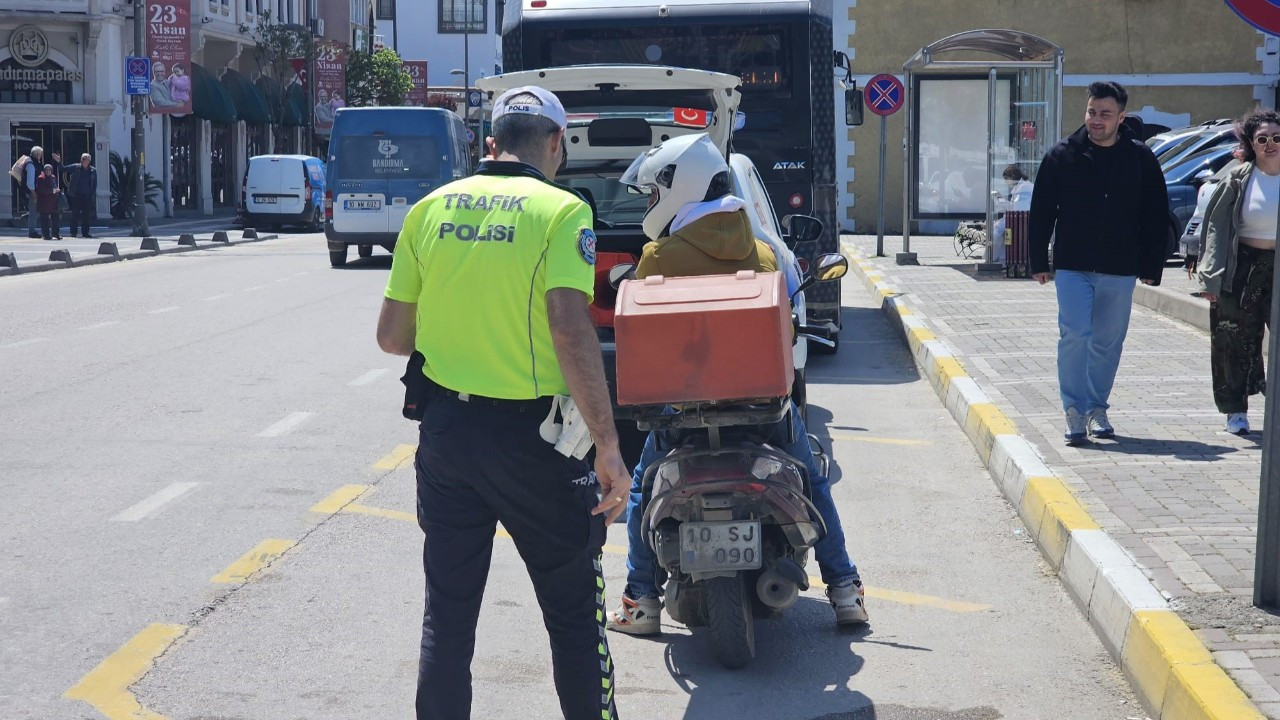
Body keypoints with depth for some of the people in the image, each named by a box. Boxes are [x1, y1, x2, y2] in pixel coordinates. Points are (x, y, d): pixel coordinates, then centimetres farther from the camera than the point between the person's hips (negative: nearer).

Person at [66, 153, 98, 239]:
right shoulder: (76, 168, 1)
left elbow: (95, 184, 9)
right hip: (76, 195, -2)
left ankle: (85, 232, 13)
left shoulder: (93, 170, 6)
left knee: (86, 215, 5)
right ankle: (73, 232, 3)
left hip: (88, 196, 2)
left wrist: (94, 195, 3)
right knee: (75, 213, -2)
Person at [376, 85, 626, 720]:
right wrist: (607, 447, -20)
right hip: (529, 436, -4)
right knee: (574, 616, 10)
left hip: (444, 428, 4)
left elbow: (391, 335, 6)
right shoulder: (560, 210, -10)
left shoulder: (431, 208, 4)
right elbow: (570, 329, -22)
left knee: (447, 614, 14)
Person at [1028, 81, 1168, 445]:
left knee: (1108, 342, 9)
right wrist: (1039, 262, 1)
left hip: (1120, 271, 1)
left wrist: (1151, 266, 1)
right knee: (1074, 335, -10)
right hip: (1072, 267, -1)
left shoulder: (1141, 158, 2)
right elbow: (1041, 212, 4)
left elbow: (1156, 216, 6)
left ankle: (1097, 408, 23)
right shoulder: (1062, 155, 0)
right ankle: (1075, 411, -6)